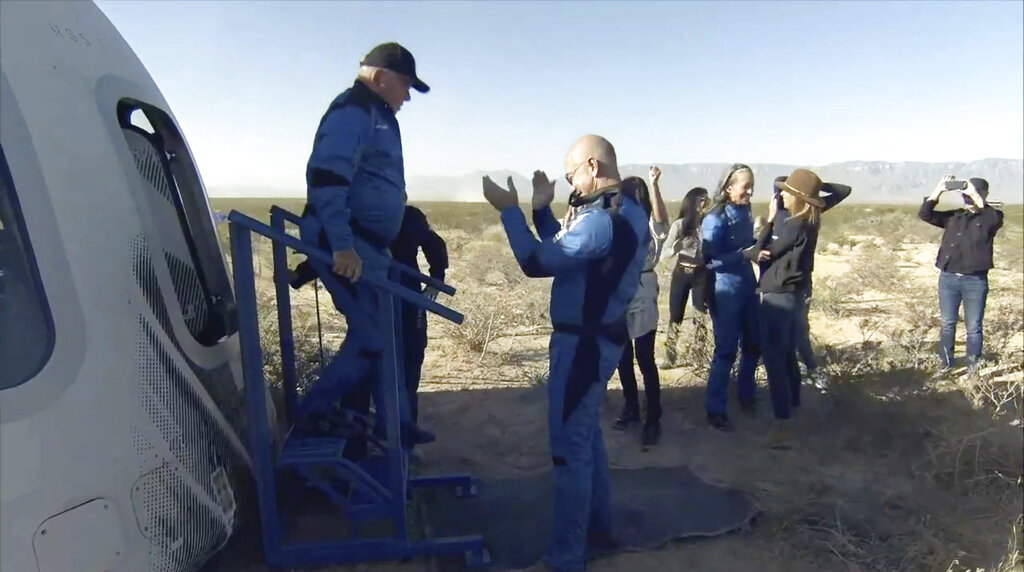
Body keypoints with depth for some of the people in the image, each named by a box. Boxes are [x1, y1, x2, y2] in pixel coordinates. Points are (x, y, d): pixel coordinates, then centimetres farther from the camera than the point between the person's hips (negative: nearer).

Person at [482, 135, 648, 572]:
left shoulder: (601, 219, -23)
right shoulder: (625, 211, 11)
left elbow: (537, 262, -24)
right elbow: (566, 252, 17)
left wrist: (509, 211, -14)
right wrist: (542, 209, 9)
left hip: (583, 342, -11)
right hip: (597, 337, 11)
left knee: (569, 446, -2)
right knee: (586, 434, 22)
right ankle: (598, 525, 38)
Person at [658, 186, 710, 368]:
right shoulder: (679, 224, -3)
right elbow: (664, 254, -6)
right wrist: (677, 247, -25)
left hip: (701, 275, 1)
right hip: (681, 274, -1)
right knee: (675, 316, 1)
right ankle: (671, 357, 10)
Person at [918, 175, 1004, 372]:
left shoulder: (992, 217, 1)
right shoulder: (953, 216, 9)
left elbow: (994, 219, -23)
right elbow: (925, 214, -1)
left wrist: (975, 195, -21)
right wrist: (939, 190, -8)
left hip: (975, 281, -3)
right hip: (948, 278, 3)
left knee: (973, 327, 6)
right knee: (947, 324, 10)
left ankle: (973, 366, 17)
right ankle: (945, 363, 20)